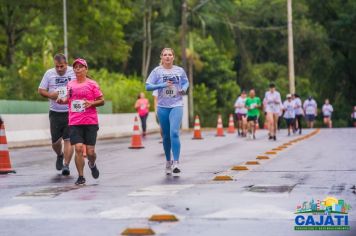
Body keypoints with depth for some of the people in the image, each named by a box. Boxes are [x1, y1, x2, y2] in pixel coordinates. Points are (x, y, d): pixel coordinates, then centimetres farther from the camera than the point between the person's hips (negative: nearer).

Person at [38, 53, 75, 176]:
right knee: (55, 141, 8)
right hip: (55, 113, 2)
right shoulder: (49, 74, 3)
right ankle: (59, 155, 39)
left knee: (68, 139, -9)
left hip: (71, 112, -2)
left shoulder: (74, 72, -2)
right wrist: (50, 95, -12)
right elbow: (40, 90, 8)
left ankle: (66, 165, -5)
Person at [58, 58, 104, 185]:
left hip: (90, 122, -2)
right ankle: (81, 177, 0)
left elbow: (102, 100, 3)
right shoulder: (70, 85, 10)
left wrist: (91, 103, -14)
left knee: (90, 151, 0)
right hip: (74, 123, 2)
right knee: (78, 148, -10)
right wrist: (63, 100, 3)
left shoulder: (92, 84, 0)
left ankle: (92, 164, 35)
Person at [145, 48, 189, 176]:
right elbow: (148, 86, -3)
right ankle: (168, 161, 28)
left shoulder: (180, 70, 4)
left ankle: (175, 163, -19)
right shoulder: (157, 71, 0)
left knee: (174, 133, -18)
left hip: (176, 106, -1)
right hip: (162, 107, 1)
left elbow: (186, 82, 19)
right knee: (166, 136, 10)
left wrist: (184, 89, -3)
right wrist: (162, 85, -17)